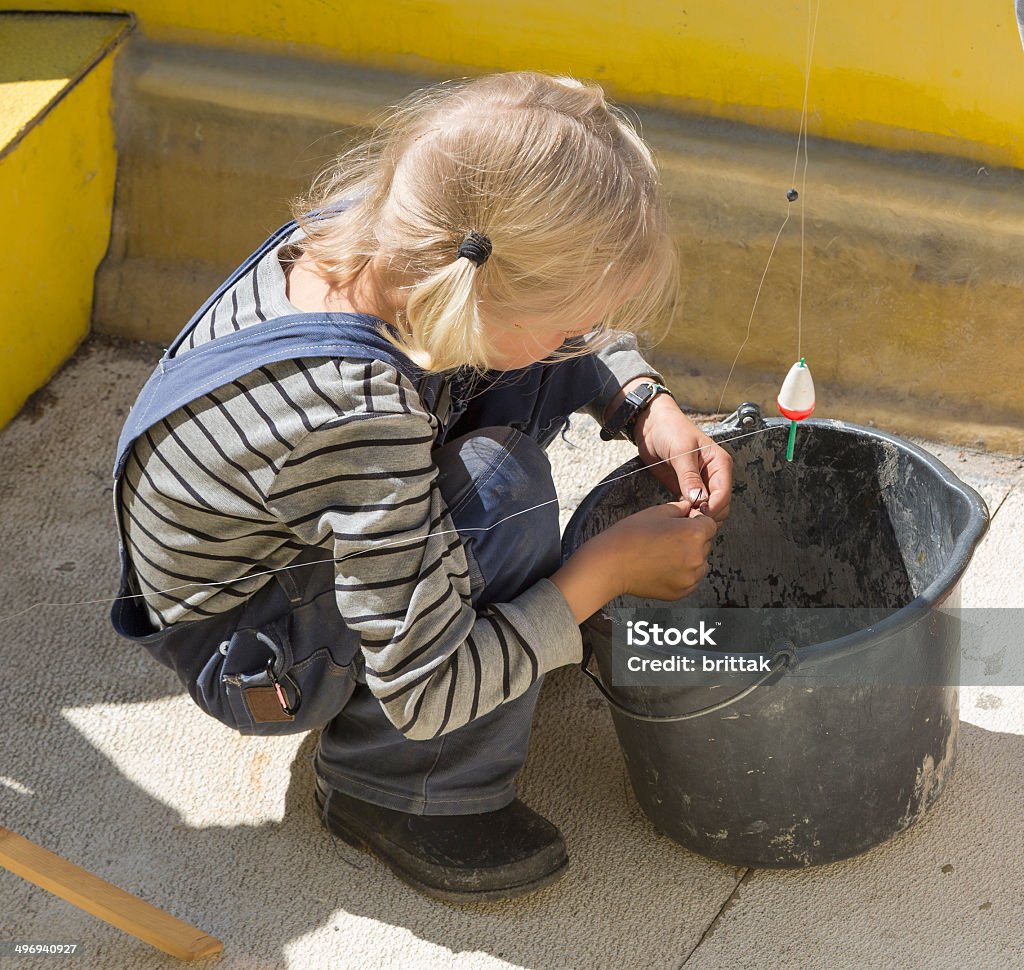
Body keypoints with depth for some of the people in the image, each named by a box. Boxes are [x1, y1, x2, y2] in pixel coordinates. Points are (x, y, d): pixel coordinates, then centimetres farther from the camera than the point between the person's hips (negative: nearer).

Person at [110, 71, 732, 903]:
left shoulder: (382, 230, -20)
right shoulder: (360, 418, -42)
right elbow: (426, 695, -32)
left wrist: (650, 410, -12)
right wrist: (612, 567, -24)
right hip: (243, 662, -7)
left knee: (538, 347, -5)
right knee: (503, 484, -33)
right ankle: (393, 791, -11)